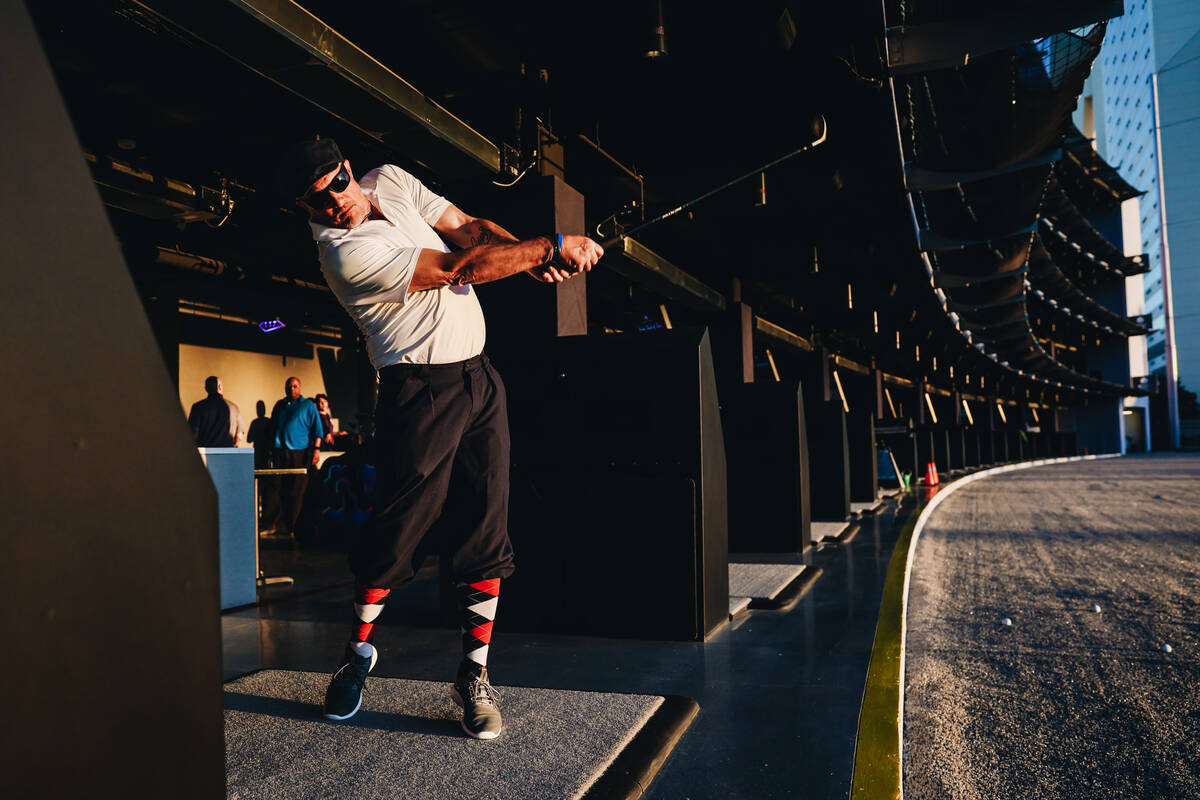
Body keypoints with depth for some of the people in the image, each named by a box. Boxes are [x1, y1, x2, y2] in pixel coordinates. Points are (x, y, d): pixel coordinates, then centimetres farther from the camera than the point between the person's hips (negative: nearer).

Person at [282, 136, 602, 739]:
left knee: (486, 531, 2)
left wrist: (535, 259, -14)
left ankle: (474, 674, 12)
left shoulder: (391, 181, 11)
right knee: (398, 530, 0)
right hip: (422, 393, -7)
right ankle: (359, 651, 27)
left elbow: (467, 229, 5)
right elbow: (462, 268, -18)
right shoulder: (347, 253, -15)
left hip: (479, 377, 7)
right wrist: (552, 246, -13)